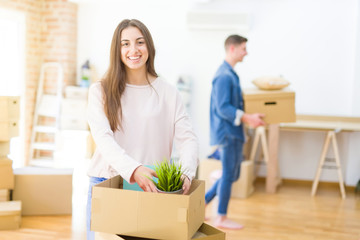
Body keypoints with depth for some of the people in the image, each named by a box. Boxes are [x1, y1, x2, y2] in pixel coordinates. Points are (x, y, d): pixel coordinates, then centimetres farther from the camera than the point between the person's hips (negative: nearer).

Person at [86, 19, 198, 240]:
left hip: (151, 187, 1)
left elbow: (187, 138, -6)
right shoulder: (100, 91, -1)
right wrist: (133, 170, -33)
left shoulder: (168, 93, 3)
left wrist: (186, 173, -28)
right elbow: (103, 138, -14)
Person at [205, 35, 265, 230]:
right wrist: (247, 118, -26)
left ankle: (203, 201, 25)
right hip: (227, 132, -10)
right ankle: (221, 218, 13)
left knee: (232, 175, 16)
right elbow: (223, 108, -24)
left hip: (233, 133, 10)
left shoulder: (231, 74, 15)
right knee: (229, 175, 0)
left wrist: (250, 115, 19)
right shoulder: (224, 76, -18)